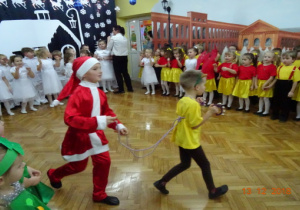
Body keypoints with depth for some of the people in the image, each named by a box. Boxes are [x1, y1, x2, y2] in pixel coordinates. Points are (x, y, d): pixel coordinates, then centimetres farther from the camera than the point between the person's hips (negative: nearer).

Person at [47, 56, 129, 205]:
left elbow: (107, 112, 9)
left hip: (96, 135, 6)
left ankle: (99, 194, 30)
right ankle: (53, 175, 48)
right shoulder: (78, 93, -25)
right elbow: (70, 118, -33)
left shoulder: (99, 93, 0)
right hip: (80, 136, -6)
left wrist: (118, 125, -4)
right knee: (78, 166, 14)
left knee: (103, 162, 8)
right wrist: (98, 121, -41)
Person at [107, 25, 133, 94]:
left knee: (118, 73, 2)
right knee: (125, 72, 13)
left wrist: (108, 40, 13)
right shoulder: (124, 38, 12)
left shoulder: (113, 38, -7)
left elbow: (109, 48, 0)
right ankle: (130, 88, 16)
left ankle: (121, 89, 5)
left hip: (117, 57, -6)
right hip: (124, 57, 6)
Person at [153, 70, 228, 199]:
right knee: (205, 165, 12)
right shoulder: (193, 104, -26)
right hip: (190, 141, -9)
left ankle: (161, 183, 27)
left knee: (184, 164, 22)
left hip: (182, 139, 9)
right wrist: (209, 113, -18)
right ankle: (213, 191, 33)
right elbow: (195, 124, -21)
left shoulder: (182, 101, 2)